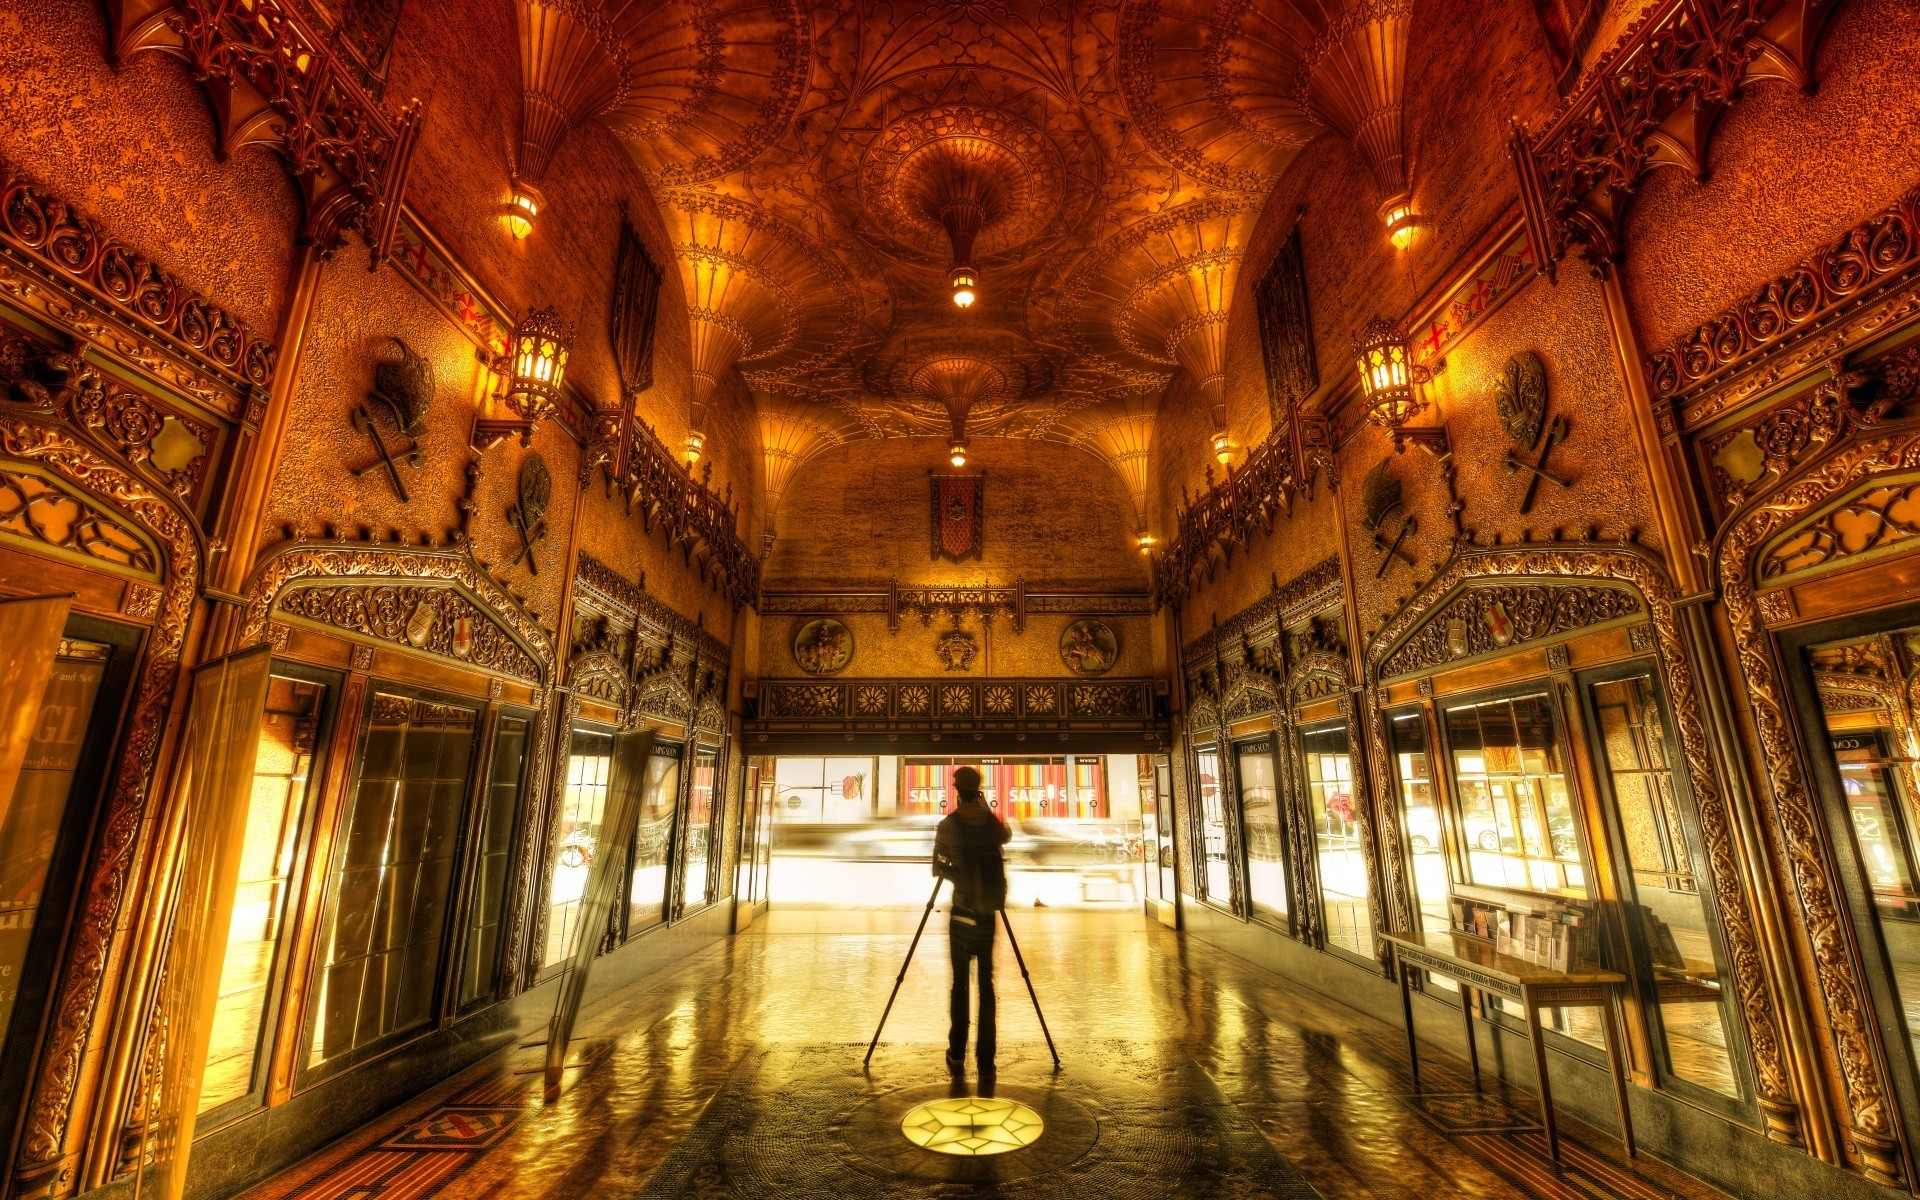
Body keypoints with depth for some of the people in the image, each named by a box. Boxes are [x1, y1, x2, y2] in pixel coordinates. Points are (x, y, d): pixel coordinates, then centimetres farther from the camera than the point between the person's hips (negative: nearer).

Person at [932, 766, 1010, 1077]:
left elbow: (938, 868, -11)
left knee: (960, 982, 9)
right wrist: (987, 810, 23)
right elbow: (1006, 836, 23)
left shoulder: (948, 825, -10)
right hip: (988, 914, 2)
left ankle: (957, 1056, 12)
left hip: (961, 914, -2)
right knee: (986, 984, 8)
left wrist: (957, 873, 8)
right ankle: (986, 1061, 9)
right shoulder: (992, 822, 1)